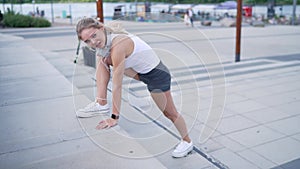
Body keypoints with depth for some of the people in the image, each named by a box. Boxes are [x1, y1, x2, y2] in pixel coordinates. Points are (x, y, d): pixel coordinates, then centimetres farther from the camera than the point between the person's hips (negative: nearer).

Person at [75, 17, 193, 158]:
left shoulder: (118, 46, -34)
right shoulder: (105, 39, -7)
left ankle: (187, 142, 30)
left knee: (170, 113, 6)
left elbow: (117, 86, -31)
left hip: (157, 74, -8)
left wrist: (114, 117, -26)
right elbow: (101, 69, 3)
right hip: (141, 71, 8)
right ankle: (101, 104, -1)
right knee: (103, 60, -5)